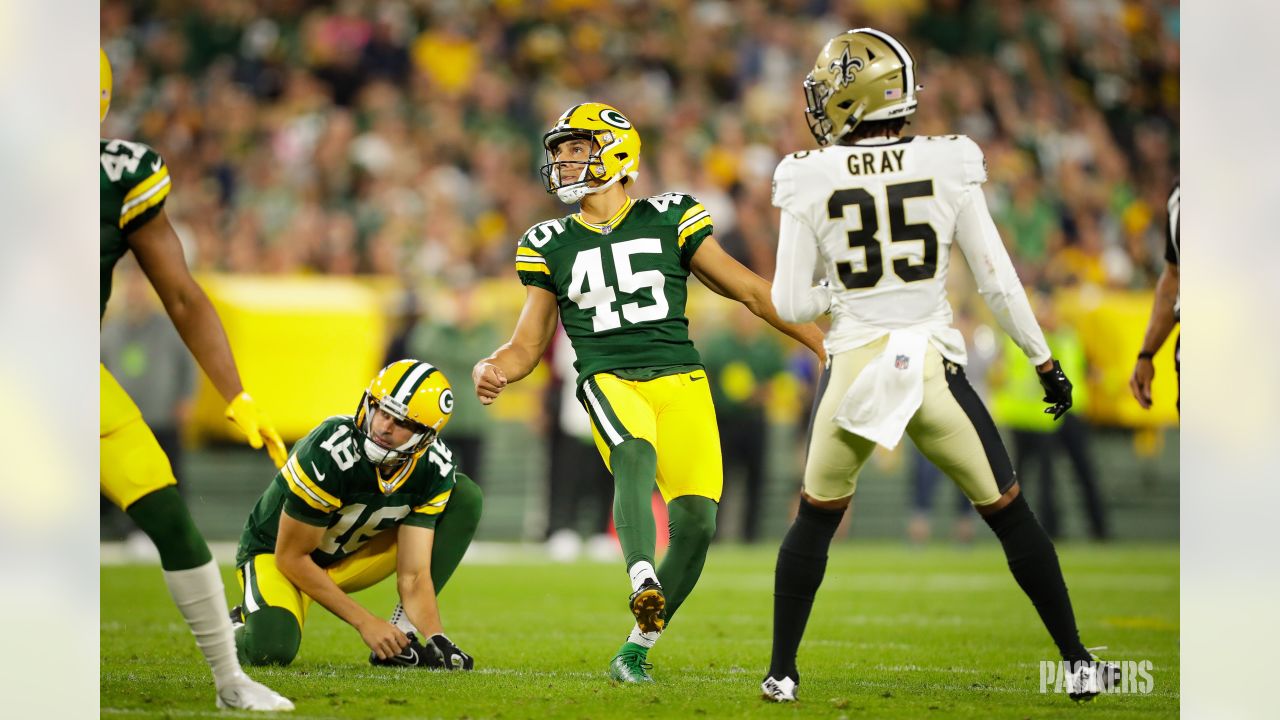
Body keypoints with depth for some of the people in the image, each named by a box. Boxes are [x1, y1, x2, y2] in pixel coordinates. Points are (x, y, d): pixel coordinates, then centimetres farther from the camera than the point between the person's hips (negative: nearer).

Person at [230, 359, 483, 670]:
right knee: (270, 650, -37)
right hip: (276, 553, -5)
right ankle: (242, 628, 5)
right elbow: (291, 557, -25)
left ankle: (401, 640, -13)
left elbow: (413, 576, -18)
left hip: (351, 557, 5)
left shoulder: (434, 468, -18)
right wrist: (365, 622, -25)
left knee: (465, 497, -11)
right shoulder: (328, 454, -34)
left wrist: (436, 636, -37)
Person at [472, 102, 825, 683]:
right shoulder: (553, 244, 15)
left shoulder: (669, 220, 10)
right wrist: (492, 370, -5)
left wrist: (824, 344, 11)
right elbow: (528, 345, 18)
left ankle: (636, 650, 3)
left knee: (696, 522, -13)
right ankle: (643, 582, -57)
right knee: (635, 457, -36)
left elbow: (748, 291, 14)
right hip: (609, 380, -1)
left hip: (679, 379, 1)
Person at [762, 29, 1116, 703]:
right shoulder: (948, 166, -4)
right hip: (933, 368, 0)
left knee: (814, 520, 22)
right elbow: (997, 282, -1)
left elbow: (790, 303, -2)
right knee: (1011, 516, 15)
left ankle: (782, 671, 21)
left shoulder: (809, 180, -5)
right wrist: (1044, 361, 10)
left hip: (854, 370, 0)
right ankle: (1079, 664, 16)